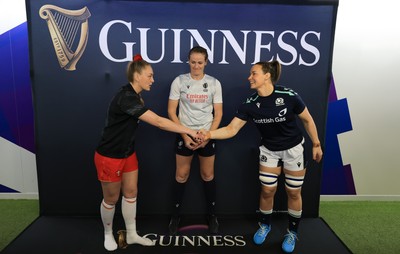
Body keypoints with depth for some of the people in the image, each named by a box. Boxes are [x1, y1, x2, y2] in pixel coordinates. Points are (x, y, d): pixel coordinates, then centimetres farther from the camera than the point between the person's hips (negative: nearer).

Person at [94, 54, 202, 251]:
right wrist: (189, 131, -26)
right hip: (109, 156, -9)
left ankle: (132, 235, 29)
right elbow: (158, 121, -32)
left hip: (128, 153, 9)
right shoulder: (126, 98, -29)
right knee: (111, 198, 10)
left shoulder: (134, 96, 3)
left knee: (131, 193, 13)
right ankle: (108, 234, 34)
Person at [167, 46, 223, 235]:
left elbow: (218, 113, 0)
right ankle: (176, 215, 24)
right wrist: (185, 135, -11)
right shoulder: (179, 81, -4)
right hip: (184, 135, -1)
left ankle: (212, 214, 27)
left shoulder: (214, 83, -1)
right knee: (181, 175, 8)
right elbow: (171, 111, -5)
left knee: (208, 175, 10)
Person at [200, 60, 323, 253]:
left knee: (293, 193, 9)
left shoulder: (289, 96, -24)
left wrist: (316, 144, -2)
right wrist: (209, 134, -34)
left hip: (293, 149, -2)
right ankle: (264, 225, 36)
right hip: (269, 150, 2)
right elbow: (231, 130, -18)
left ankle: (292, 232, 32)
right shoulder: (250, 104, -16)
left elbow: (307, 120, -9)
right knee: (267, 191, 8)